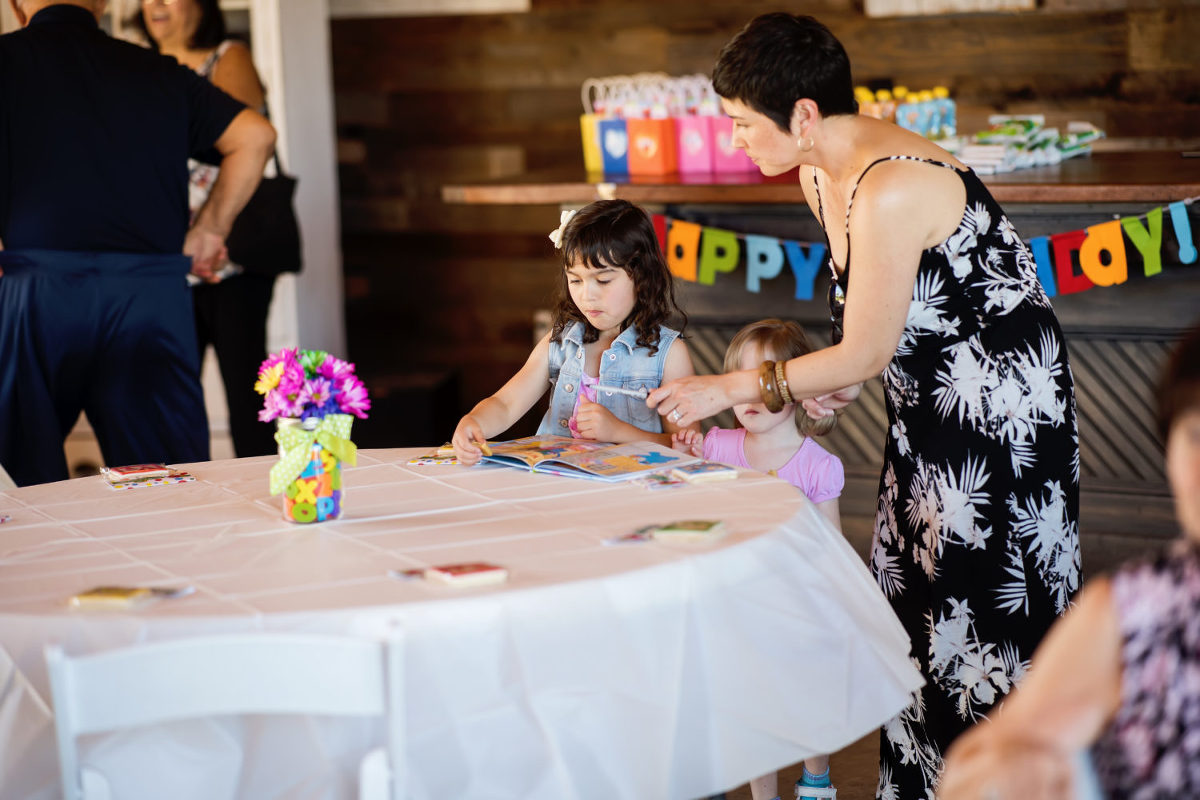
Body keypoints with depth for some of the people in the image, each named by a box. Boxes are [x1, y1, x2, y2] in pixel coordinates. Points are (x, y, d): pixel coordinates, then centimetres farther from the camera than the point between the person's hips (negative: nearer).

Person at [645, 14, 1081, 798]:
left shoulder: (890, 189, -27)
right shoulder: (823, 175, 4)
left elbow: (864, 353, -20)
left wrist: (731, 388, -11)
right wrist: (843, 379, 2)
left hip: (1000, 403, -10)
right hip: (933, 408, 10)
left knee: (987, 610, -4)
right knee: (919, 604, 12)